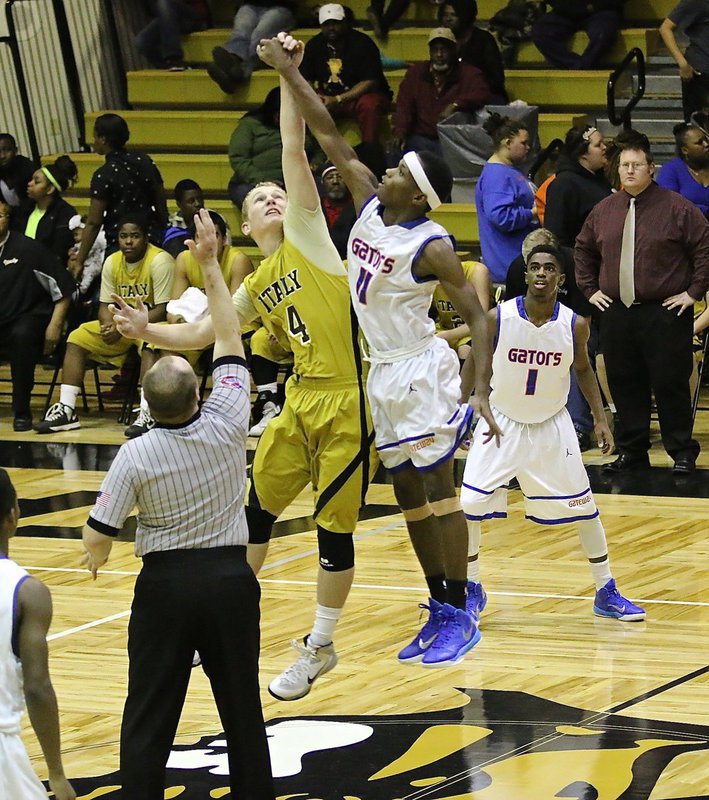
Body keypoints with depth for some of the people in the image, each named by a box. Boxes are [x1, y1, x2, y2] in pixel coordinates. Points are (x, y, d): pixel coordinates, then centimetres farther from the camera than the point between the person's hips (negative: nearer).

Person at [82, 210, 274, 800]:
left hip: (165, 584, -2)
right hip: (230, 575, 2)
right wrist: (210, 266, 8)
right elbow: (229, 341, 4)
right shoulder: (227, 424, -10)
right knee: (243, 710, 11)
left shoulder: (137, 455, -14)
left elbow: (97, 538, -10)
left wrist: (96, 553, 14)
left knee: (149, 717, 4)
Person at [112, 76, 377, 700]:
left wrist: (289, 79, -10)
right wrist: (146, 330, 3)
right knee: (256, 509, 16)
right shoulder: (254, 287, 14)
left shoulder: (307, 236, 0)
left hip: (347, 402, -7)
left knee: (334, 526, 1)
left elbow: (293, 149, -6)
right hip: (300, 402, 7)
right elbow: (198, 336, 19)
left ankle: (320, 647, 15)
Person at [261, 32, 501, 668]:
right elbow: (329, 135, 2)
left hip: (421, 371, -8)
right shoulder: (369, 200, 1)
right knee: (408, 494, 10)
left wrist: (481, 388, -25)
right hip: (382, 371, 8)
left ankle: (461, 616, -4)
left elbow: (477, 315, -17)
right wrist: (289, 73, -5)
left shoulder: (432, 246, -17)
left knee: (438, 489, -7)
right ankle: (440, 609, 16)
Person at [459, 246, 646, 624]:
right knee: (468, 506, -8)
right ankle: (471, 589, 11)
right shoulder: (498, 318, -18)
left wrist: (600, 418, -1)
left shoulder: (575, 325, -14)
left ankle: (606, 593, 17)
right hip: (501, 422, -1)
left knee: (584, 507, 2)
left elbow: (583, 369, 6)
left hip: (552, 426, 1)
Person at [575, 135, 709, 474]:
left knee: (670, 383, -3)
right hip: (616, 313, 5)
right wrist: (590, 289, 15)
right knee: (624, 384, 7)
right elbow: (583, 250, 23)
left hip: (665, 312, -5)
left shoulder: (676, 208, -4)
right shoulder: (604, 210, 10)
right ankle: (631, 450, 16)